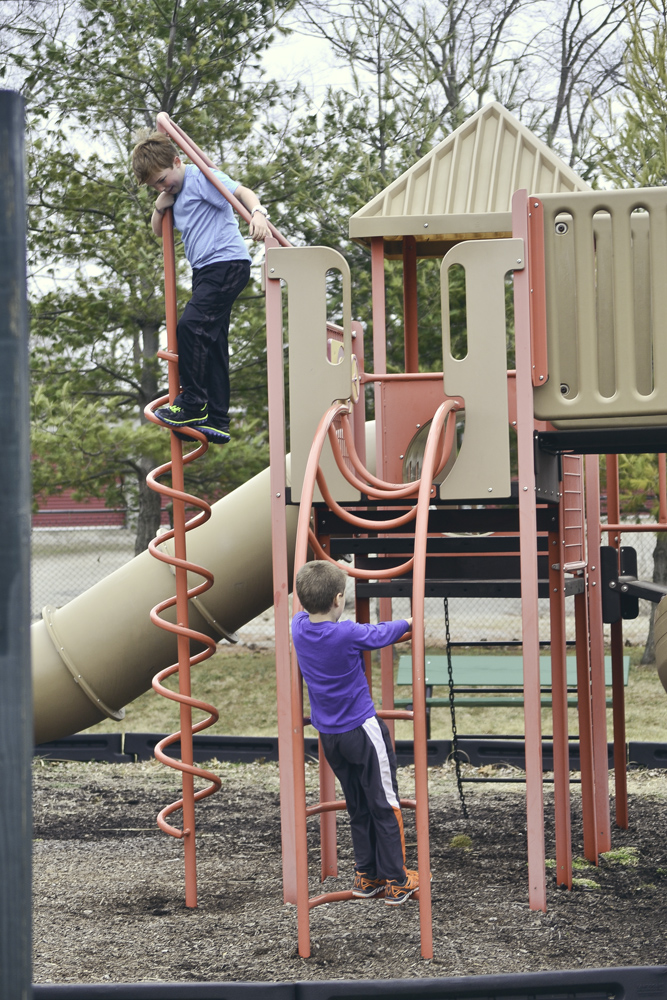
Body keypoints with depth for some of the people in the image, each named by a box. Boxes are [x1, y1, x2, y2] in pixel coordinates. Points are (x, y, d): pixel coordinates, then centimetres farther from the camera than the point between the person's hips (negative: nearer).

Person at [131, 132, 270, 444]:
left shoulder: (201, 178, -8)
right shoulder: (175, 194, 20)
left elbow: (242, 191, -21)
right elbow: (158, 230, 30)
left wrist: (258, 212, -42)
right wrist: (160, 205, 9)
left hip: (227, 263, -10)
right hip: (205, 269, 10)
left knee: (191, 326, -21)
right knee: (212, 342, 8)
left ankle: (193, 403, -14)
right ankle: (216, 421, 10)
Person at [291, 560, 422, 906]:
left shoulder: (299, 628, -5)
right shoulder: (347, 634, -21)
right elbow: (380, 634, -3)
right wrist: (407, 622, 15)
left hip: (328, 734, 7)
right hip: (361, 729, -6)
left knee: (357, 807, 17)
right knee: (385, 805, 4)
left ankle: (366, 876, 22)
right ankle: (395, 881, 8)